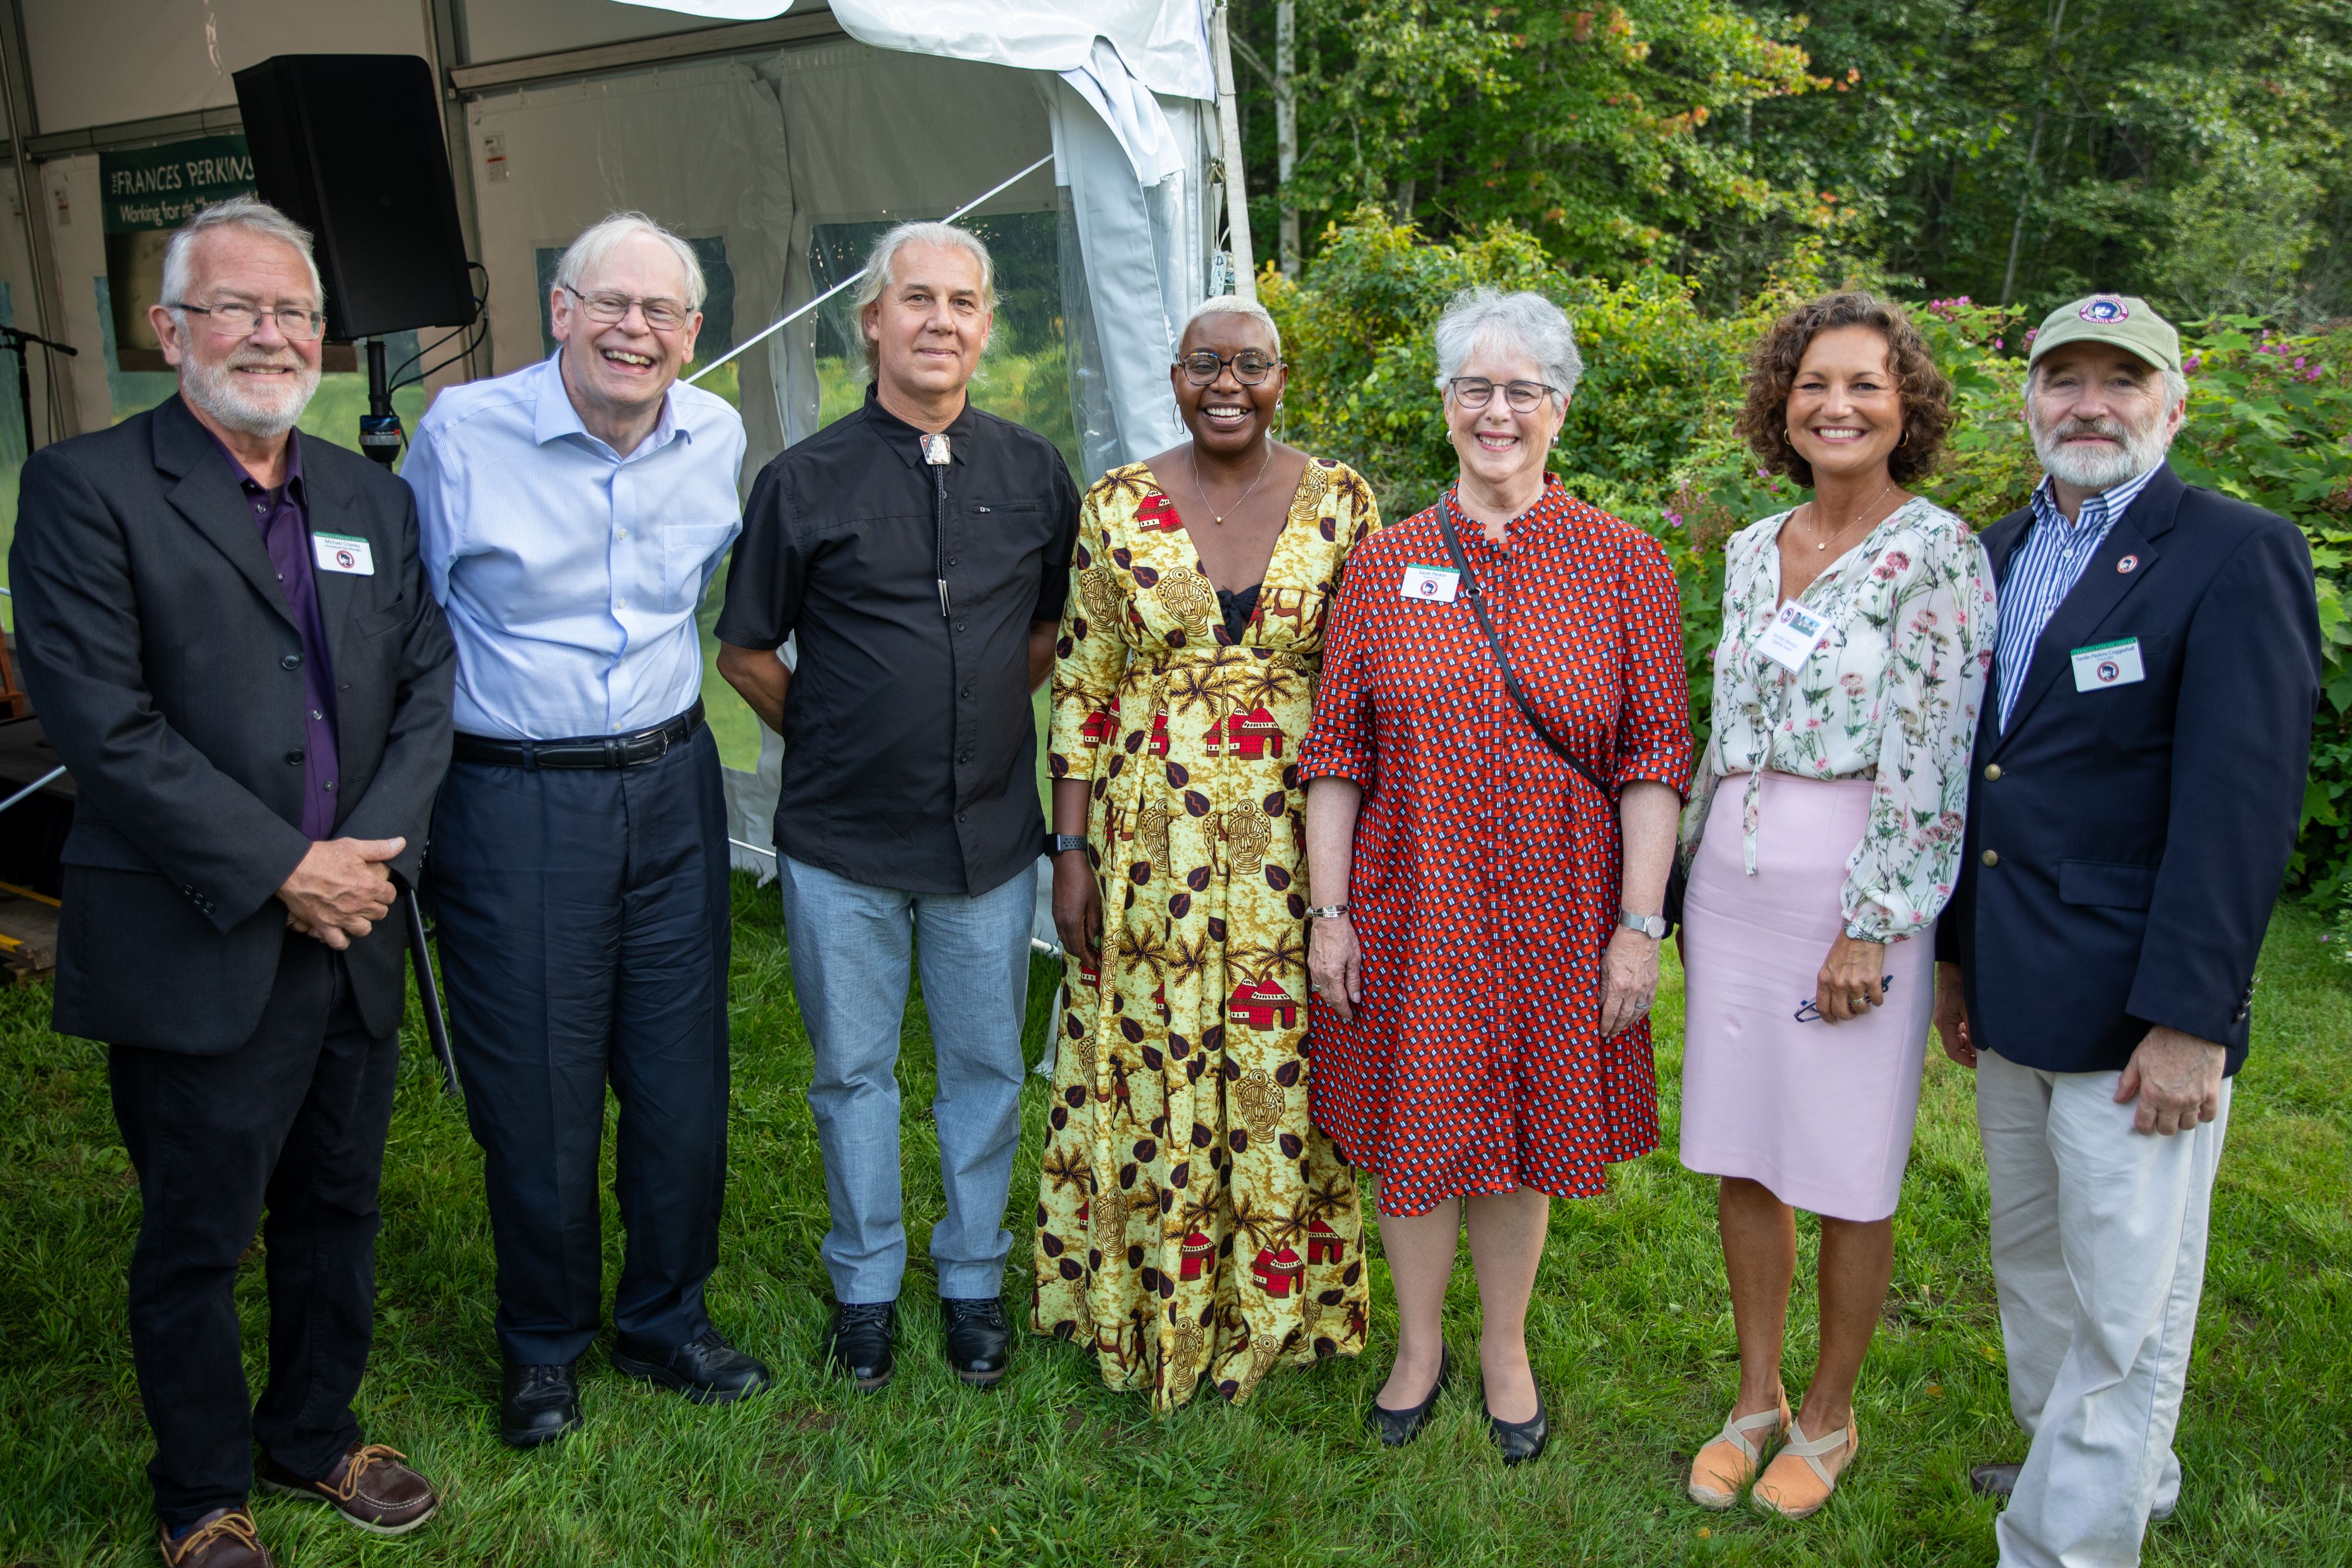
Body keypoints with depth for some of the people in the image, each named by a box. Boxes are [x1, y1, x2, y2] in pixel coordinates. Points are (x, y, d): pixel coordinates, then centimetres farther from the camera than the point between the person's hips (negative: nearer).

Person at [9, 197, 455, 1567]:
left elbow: (426, 688, 7)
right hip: (197, 954, -5)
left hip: (354, 939, 5)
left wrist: (373, 852, -9)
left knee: (338, 1212, 19)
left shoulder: (375, 500, 10)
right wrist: (281, 871, -17)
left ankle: (318, 1438, 40)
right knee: (197, 1242, 10)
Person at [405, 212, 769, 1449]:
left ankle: (665, 1321, 32)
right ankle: (542, 1347, 29)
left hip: (672, 788, 4)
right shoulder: (460, 434, -9)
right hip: (512, 803, -3)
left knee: (682, 1078, 11)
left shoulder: (717, 435, 3)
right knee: (537, 1097, 5)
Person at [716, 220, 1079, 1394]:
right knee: (853, 1071, 12)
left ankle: (973, 1275, 33)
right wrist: (833, 738, 6)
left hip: (990, 833, 2)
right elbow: (745, 649, 5)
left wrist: (985, 715, 10)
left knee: (985, 1067, 13)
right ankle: (866, 1283, 31)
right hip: (841, 844, -1)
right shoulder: (807, 480, -4)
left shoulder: (1032, 473, 3)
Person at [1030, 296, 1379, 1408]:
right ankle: (1155, 1308, 28)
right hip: (1153, 841, 0)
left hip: (1298, 837, 0)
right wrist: (1071, 853, -1)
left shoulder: (1338, 502, 1)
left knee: (1283, 1069, 7)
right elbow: (1082, 688, 2)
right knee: (1155, 1064, 8)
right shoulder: (1118, 506, 1)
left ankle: (1278, 1305, 27)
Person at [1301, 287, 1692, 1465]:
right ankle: (1418, 1344, 35)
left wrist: (1639, 925, -8)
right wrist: (1329, 911, -2)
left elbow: (1654, 757, -3)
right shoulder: (1387, 561, 1)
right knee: (1413, 1129, 11)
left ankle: (1504, 1348, 37)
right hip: (1412, 907, 1)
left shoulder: (1624, 564, -2)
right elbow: (1337, 752, 2)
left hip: (1555, 911, -1)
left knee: (1525, 1127, 13)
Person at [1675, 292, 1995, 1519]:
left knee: (1848, 1179, 6)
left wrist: (1870, 926, -16)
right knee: (1740, 1158, 13)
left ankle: (1828, 1418, 27)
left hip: (1857, 888, -6)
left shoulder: (1937, 552, -10)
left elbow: (1930, 759, -14)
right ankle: (1756, 1396, 31)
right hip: (1733, 878, 6)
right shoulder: (1753, 550, 9)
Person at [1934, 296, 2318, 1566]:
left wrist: (2187, 1019, -21)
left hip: (2135, 1015, -8)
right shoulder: (1999, 554, 10)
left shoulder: (2237, 555, -12)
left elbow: (2241, 804, -18)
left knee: (2125, 1311, 3)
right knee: (2032, 1265, 23)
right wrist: (1956, 952, 15)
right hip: (2016, 1004, 8)